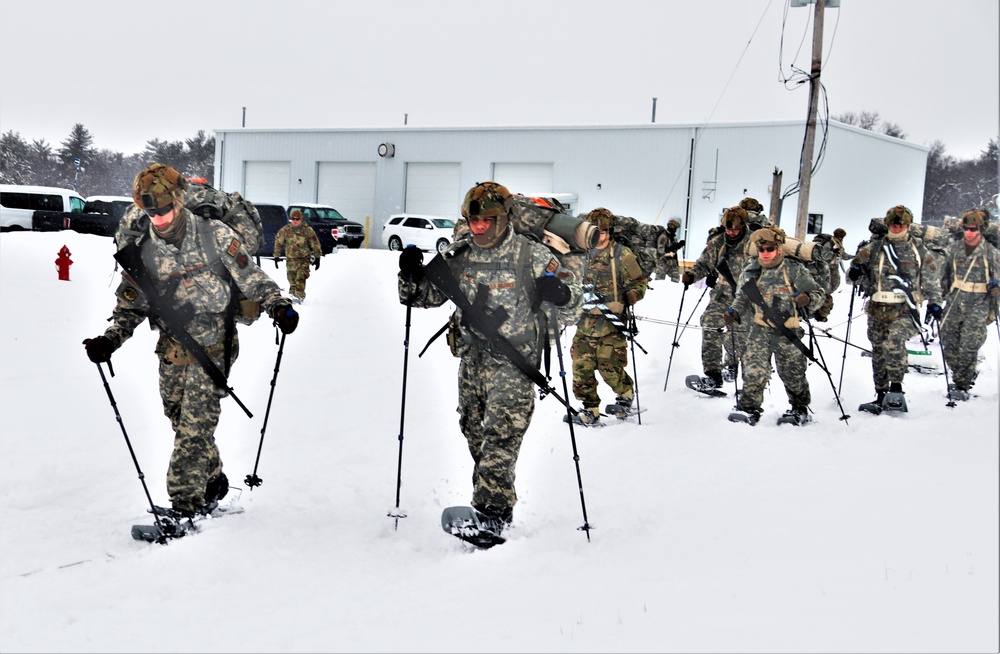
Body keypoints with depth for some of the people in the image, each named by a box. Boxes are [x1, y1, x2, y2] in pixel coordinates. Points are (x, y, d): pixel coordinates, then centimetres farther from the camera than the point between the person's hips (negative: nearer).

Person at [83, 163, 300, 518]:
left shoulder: (214, 236, -7)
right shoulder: (141, 251, 2)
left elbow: (251, 277, 1)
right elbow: (130, 306, 11)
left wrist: (278, 306, -13)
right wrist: (109, 340, -3)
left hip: (212, 347, -4)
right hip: (172, 352, 4)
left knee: (194, 427, -10)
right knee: (183, 424, 11)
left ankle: (186, 505, -4)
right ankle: (213, 481, 33)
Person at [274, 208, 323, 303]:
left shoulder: (307, 230, -3)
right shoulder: (286, 230, 1)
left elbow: (315, 244, 4)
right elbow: (278, 242, 11)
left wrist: (317, 258, 4)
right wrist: (276, 256, 11)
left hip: (304, 258, -2)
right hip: (291, 259, 2)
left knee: (300, 278, -16)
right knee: (292, 279, 1)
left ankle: (299, 296, -17)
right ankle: (293, 294, 14)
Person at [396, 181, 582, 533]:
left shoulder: (532, 256, -12)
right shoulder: (458, 256, -1)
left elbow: (570, 308, -8)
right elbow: (427, 295, 11)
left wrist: (560, 295, -31)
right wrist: (411, 276, -10)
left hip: (514, 361, -5)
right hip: (473, 356, 6)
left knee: (501, 434, -17)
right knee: (474, 431, 15)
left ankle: (492, 509, -18)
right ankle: (492, 492, 33)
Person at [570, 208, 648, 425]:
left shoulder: (622, 255, -1)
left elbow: (639, 284, 4)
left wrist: (622, 303, -12)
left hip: (610, 324, -4)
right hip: (585, 322, 4)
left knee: (610, 368, -4)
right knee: (581, 366, -2)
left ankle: (626, 394, 27)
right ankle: (590, 410, 11)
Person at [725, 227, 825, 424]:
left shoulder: (795, 270, -8)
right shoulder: (751, 271, 2)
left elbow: (819, 294, -3)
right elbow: (743, 297, 16)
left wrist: (808, 299, -25)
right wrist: (734, 311, -3)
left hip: (788, 331, -1)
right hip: (761, 329, 2)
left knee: (792, 373, 12)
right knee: (754, 371, -13)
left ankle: (800, 408, 35)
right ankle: (748, 408, 1)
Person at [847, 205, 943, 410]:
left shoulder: (919, 250, 6)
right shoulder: (874, 247, 8)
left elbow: (932, 278, 12)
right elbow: (856, 269, 14)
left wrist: (934, 301, 0)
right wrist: (855, 273, -10)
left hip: (904, 310, -3)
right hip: (877, 309, 3)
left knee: (894, 341, -27)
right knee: (878, 351, 8)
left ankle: (896, 386, -15)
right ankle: (881, 395, 20)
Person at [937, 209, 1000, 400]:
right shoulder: (953, 249, 6)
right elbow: (943, 276, 16)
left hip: (978, 307, -3)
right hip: (954, 304, 3)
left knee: (968, 348, -10)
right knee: (949, 345, 4)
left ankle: (962, 386, -2)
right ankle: (966, 376, 25)